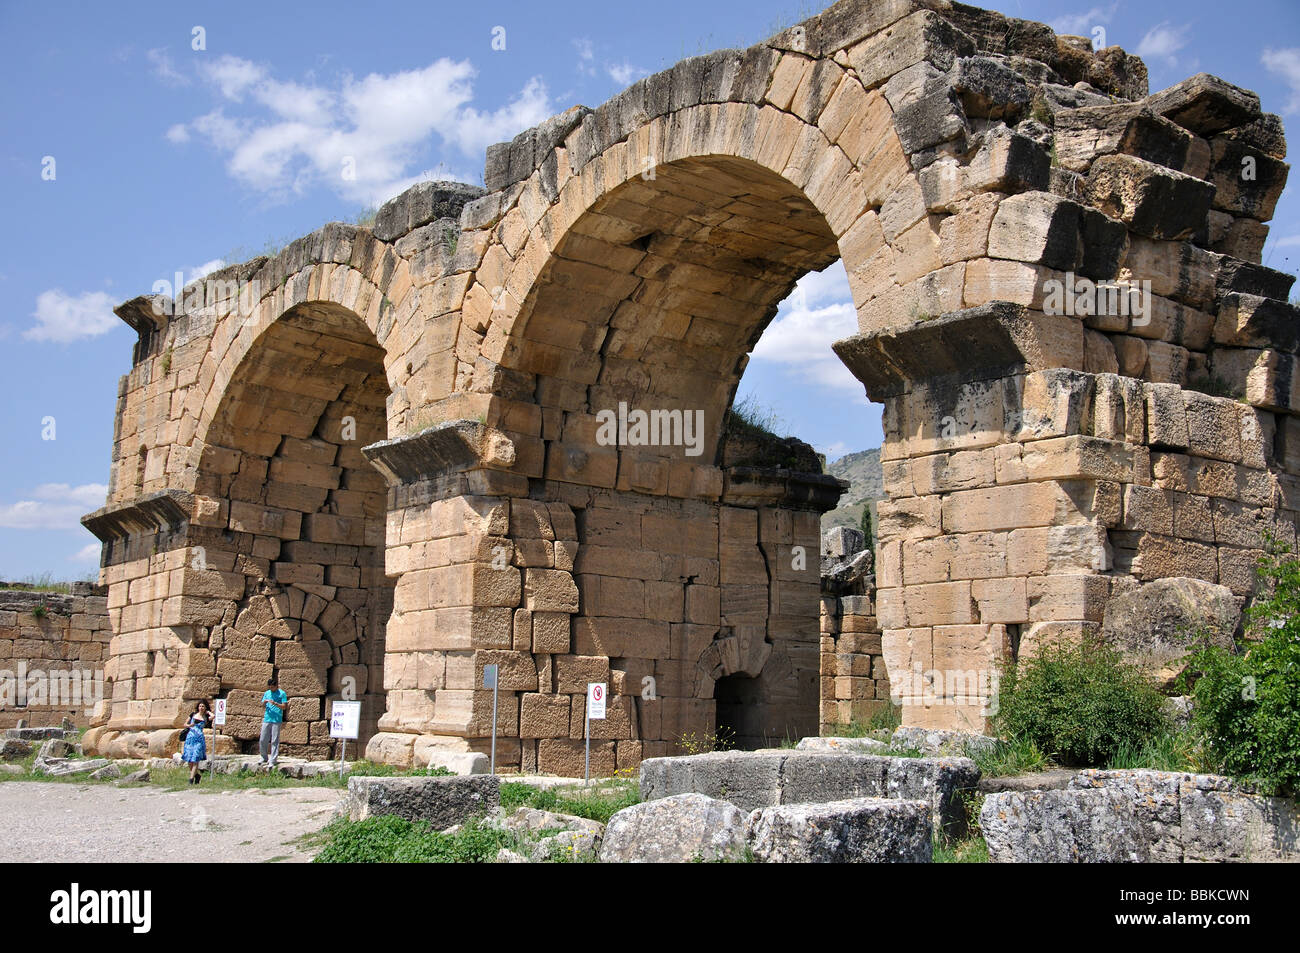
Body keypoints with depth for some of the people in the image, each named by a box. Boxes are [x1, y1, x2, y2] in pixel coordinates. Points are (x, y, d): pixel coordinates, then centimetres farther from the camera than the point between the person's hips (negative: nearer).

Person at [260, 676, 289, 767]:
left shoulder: (282, 694, 1)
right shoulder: (267, 693, 14)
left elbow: (284, 707, -3)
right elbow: (263, 708, 16)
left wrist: (275, 703, -17)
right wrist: (264, 703, -6)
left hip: (277, 721, -4)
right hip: (266, 719, 4)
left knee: (274, 741, -5)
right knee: (263, 740, 4)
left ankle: (272, 761, -4)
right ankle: (264, 759, 21)